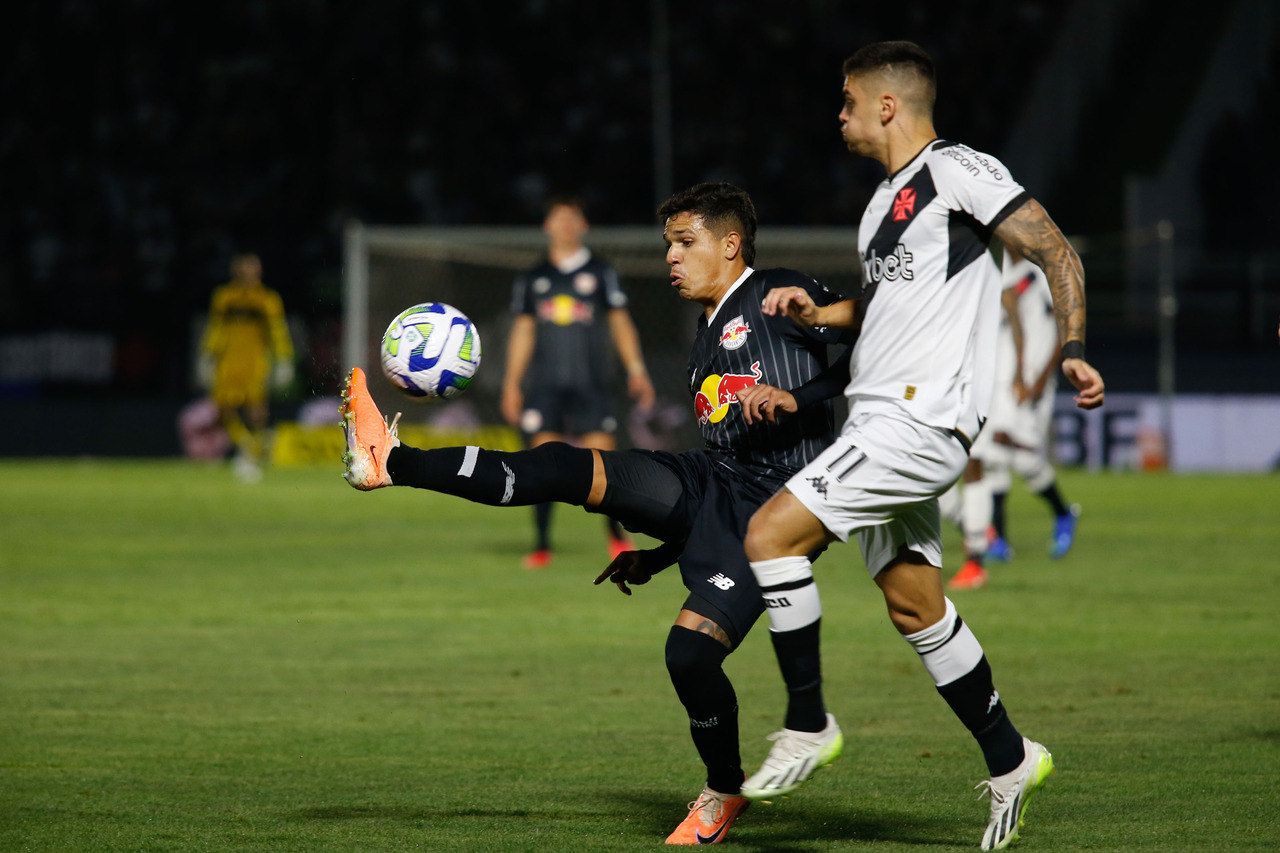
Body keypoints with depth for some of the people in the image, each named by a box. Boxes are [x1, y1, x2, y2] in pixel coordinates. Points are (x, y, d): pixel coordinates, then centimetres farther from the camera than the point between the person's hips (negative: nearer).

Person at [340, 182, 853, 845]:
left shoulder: (778, 297, 2)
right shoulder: (705, 343, 27)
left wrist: (795, 398, -21)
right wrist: (656, 558, 26)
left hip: (768, 513, -7)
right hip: (704, 490, 8)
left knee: (690, 647, -24)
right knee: (562, 467, -13)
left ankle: (724, 791, 1)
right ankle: (390, 461, -19)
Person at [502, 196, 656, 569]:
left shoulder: (601, 273, 9)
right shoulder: (532, 280, 12)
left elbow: (620, 322, 10)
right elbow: (522, 331, 15)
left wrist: (636, 370, 1)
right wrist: (512, 383, 10)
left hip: (591, 384, -1)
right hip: (545, 384, 1)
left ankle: (616, 533, 12)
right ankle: (542, 545, -1)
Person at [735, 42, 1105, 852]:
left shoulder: (959, 171, -8)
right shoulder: (888, 198, 20)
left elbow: (1056, 251, -9)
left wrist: (1073, 349, -17)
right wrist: (817, 312, 17)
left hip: (921, 420, -10)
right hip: (884, 421, 10)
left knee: (771, 534, -17)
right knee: (915, 606, 12)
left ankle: (808, 723, -8)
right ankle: (1009, 759, 22)